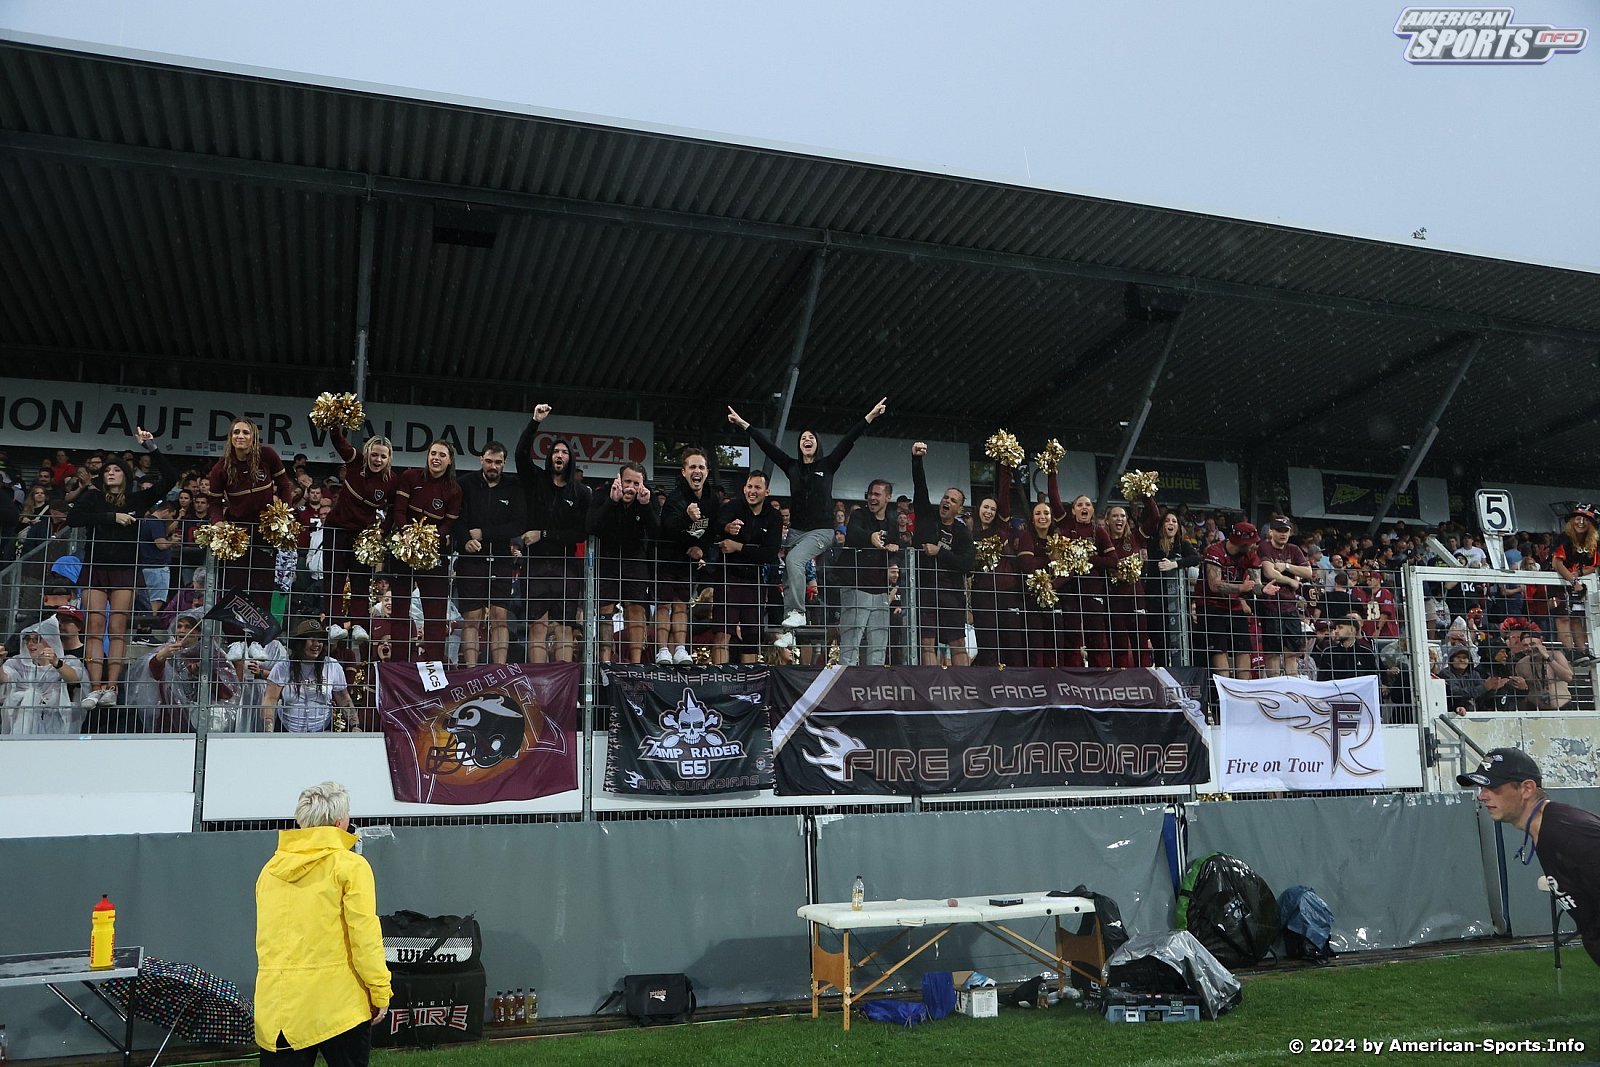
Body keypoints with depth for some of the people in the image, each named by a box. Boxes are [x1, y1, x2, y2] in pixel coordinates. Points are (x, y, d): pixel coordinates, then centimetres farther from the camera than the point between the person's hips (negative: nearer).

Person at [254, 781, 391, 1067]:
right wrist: (380, 992, -4)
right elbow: (364, 934, -10)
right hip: (338, 1003, -4)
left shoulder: (270, 869, 10)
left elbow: (265, 936, 15)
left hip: (276, 1004, 4)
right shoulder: (350, 866, -6)